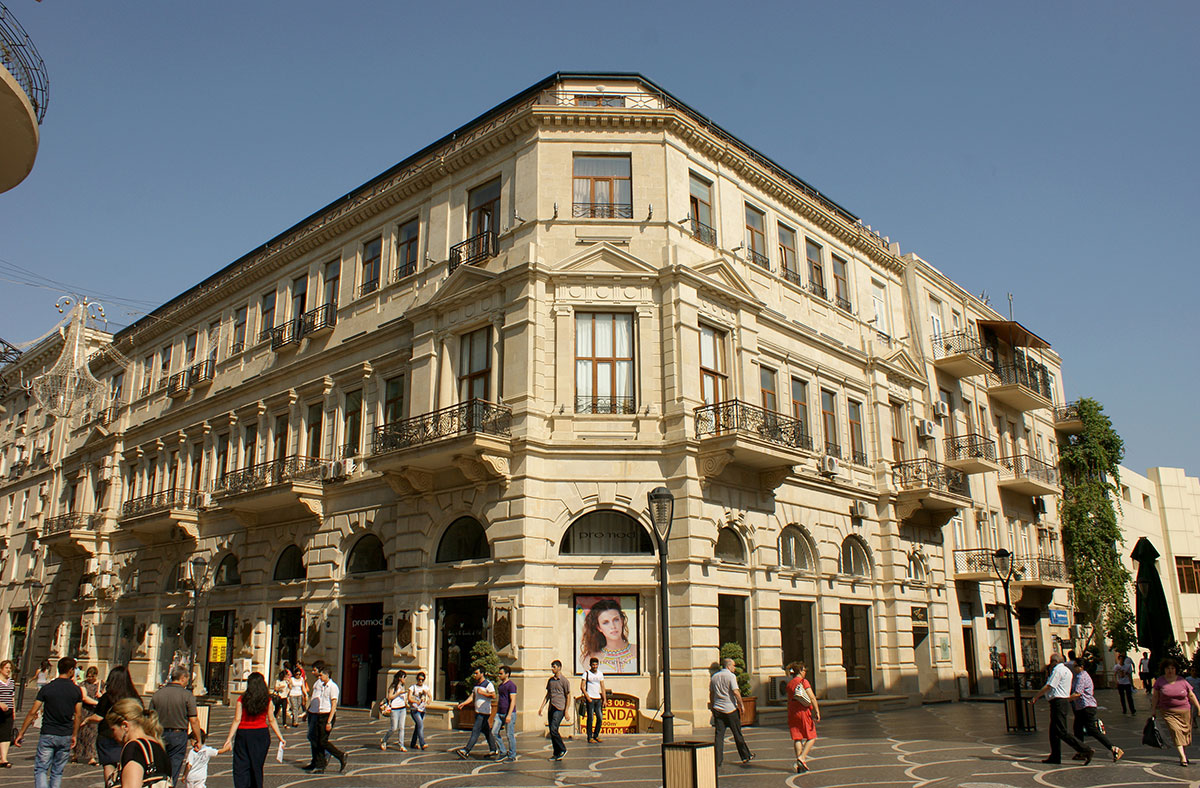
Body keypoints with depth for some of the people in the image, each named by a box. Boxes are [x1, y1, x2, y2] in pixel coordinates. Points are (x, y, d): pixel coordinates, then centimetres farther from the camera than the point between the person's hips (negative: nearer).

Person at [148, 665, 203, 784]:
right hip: (178, 735, -4)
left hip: (159, 735, 4)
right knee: (173, 770, 3)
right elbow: (193, 721, -10)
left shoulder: (157, 694, 4)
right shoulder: (187, 695, -8)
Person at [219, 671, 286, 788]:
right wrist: (280, 737, 8)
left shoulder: (242, 699, -5)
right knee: (257, 767, 13)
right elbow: (271, 720, 1)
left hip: (243, 734, -2)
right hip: (262, 734, 2)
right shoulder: (267, 700, -1)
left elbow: (237, 720, -9)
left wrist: (229, 739, -7)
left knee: (241, 768, 4)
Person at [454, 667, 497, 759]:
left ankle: (466, 751, -14)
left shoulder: (488, 684, -11)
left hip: (484, 712, -9)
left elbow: (493, 695, -18)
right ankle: (493, 750, 22)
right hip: (478, 711, 9)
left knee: (475, 731, -11)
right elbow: (472, 696, 11)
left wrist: (482, 693, -21)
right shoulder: (476, 684, 15)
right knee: (486, 731, 14)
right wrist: (464, 703, -3)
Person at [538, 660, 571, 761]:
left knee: (553, 729, -16)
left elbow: (568, 697, -5)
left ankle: (563, 749, 0)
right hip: (551, 708, 7)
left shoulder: (564, 681, -5)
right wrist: (541, 707, 14)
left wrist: (566, 711, -10)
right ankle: (557, 754, 13)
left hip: (559, 709, -7)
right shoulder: (550, 680, 14)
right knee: (552, 732, 6)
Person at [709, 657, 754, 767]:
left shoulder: (714, 677, 10)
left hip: (718, 709, 4)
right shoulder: (731, 676, -9)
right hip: (730, 708, -4)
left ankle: (717, 760, -3)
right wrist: (741, 705, -8)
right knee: (737, 734, 8)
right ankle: (746, 756, 20)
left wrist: (712, 707, 24)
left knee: (718, 735, 2)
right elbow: (736, 692, -17)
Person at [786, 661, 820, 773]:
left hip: (792, 713, 5)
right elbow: (812, 697, -12)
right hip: (804, 711, -5)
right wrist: (817, 712, -13)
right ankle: (802, 757, -11)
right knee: (811, 737, 5)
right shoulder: (804, 681, -5)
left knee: (797, 739, 5)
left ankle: (799, 764, 2)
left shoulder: (789, 684, 12)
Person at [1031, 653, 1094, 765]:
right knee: (1054, 731, 13)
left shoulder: (1057, 670, -12)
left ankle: (1086, 750, -13)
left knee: (1061, 731, -11)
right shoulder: (1067, 670, 18)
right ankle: (1055, 756, 17)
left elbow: (1048, 687, -15)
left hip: (1058, 702, -10)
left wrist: (1035, 697, -8)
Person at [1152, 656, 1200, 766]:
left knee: (1185, 731, 6)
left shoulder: (1182, 680, 1)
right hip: (1168, 712, -1)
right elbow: (1155, 696, 7)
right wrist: (1154, 710, 7)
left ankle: (1184, 750, 32)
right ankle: (1182, 757, -14)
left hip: (1184, 711, 2)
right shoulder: (1160, 681, 0)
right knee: (1175, 730, -14)